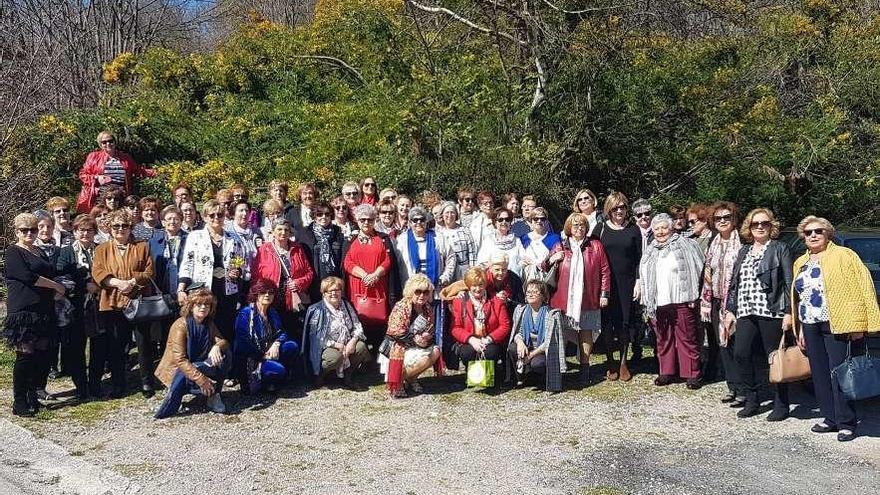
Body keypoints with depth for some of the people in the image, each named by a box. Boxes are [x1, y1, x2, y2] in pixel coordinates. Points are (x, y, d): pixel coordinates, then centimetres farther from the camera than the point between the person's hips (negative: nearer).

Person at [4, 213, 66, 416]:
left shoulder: (40, 252, 20)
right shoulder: (13, 253, -3)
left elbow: (51, 274, 22)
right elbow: (27, 276, -15)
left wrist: (57, 291, 3)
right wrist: (55, 285, -8)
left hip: (44, 310, 7)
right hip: (23, 311, -7)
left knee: (42, 355, 6)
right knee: (25, 356, -5)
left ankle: (32, 395, 18)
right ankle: (19, 403, 3)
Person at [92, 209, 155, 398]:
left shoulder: (142, 247, 9)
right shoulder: (102, 249, 11)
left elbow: (150, 272, 0)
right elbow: (98, 273, -4)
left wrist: (132, 282, -15)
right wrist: (118, 283, -19)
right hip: (112, 304, 1)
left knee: (144, 344, 3)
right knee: (115, 347, 6)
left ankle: (147, 383, 14)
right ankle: (118, 385, 17)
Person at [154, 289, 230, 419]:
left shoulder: (209, 324, 3)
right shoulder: (180, 325, -18)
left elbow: (223, 341, -5)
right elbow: (179, 360, -24)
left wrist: (217, 346, -31)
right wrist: (201, 379, -31)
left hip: (199, 365, 6)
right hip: (177, 370, -6)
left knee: (224, 355, -18)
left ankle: (214, 396, -9)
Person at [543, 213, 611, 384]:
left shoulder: (596, 246, 10)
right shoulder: (559, 247, 12)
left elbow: (605, 271, 7)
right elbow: (544, 270, 14)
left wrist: (604, 293, 0)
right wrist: (551, 260, -7)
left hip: (588, 299, 0)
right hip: (564, 299, 1)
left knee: (586, 332, 3)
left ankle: (585, 367, 13)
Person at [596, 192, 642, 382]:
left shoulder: (633, 230, 4)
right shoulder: (601, 229, 3)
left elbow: (638, 258, 4)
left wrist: (638, 282, -3)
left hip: (627, 283, 0)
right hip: (605, 282, 0)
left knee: (626, 321, 3)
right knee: (607, 321, 3)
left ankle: (623, 362, 18)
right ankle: (610, 363, 15)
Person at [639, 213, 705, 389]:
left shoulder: (685, 245, 3)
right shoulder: (650, 252, 19)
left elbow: (699, 271, -1)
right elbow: (643, 277, 22)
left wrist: (694, 296, -8)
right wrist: (647, 302, 13)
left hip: (681, 300, -5)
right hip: (658, 303, 5)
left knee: (687, 338, -2)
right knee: (663, 339, 9)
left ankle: (692, 374, 6)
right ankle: (666, 372, 19)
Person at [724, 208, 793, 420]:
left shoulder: (780, 249, 3)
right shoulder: (743, 251, 18)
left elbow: (789, 283, -3)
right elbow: (734, 283, 19)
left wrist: (788, 312, -10)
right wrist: (730, 310, 13)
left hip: (771, 312, -4)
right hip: (746, 313, 5)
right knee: (741, 354, -7)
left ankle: (781, 405, 12)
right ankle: (752, 400, 7)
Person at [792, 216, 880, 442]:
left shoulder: (843, 255, -3)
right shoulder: (800, 263, 17)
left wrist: (858, 323, -16)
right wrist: (800, 329, 18)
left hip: (838, 325, -6)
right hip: (810, 327, 6)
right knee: (819, 374, 9)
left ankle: (846, 423, 5)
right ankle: (830, 418, 20)